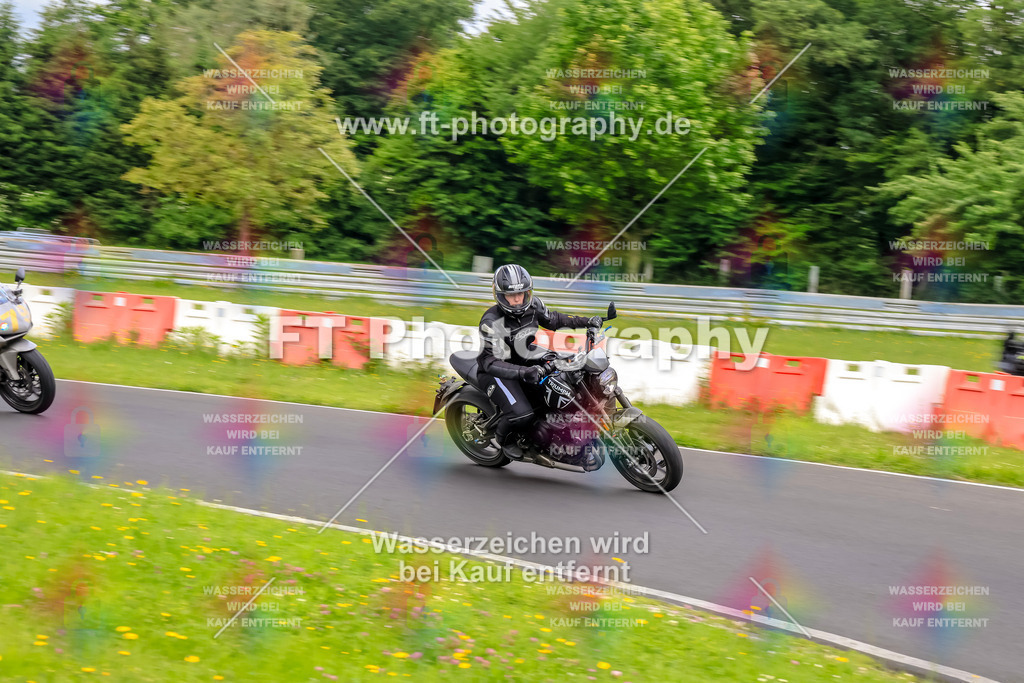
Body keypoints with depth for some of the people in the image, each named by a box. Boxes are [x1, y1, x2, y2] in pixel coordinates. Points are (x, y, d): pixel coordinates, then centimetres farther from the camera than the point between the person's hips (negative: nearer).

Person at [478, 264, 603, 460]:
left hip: (525, 359, 7)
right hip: (497, 370, -7)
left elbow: (552, 319, 13)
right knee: (522, 414, -28)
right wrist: (523, 372, -51)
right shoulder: (491, 322, -29)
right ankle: (502, 438, 6)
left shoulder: (533, 305, -9)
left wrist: (587, 322, 2)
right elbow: (492, 362, -36)